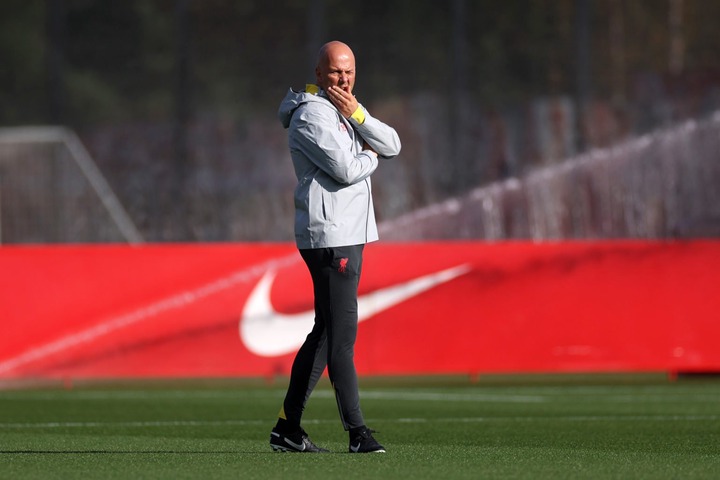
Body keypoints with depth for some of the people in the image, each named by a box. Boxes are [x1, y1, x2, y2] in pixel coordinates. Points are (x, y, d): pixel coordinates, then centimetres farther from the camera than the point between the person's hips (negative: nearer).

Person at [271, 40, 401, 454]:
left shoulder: (347, 113, 19)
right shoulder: (312, 115, -10)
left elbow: (392, 146, 7)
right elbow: (346, 170, -19)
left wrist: (357, 114, -7)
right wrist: (371, 156, 2)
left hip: (349, 235, 10)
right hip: (329, 237, -10)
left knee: (326, 333, 11)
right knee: (343, 335, -12)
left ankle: (288, 427, 16)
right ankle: (358, 432, -14)